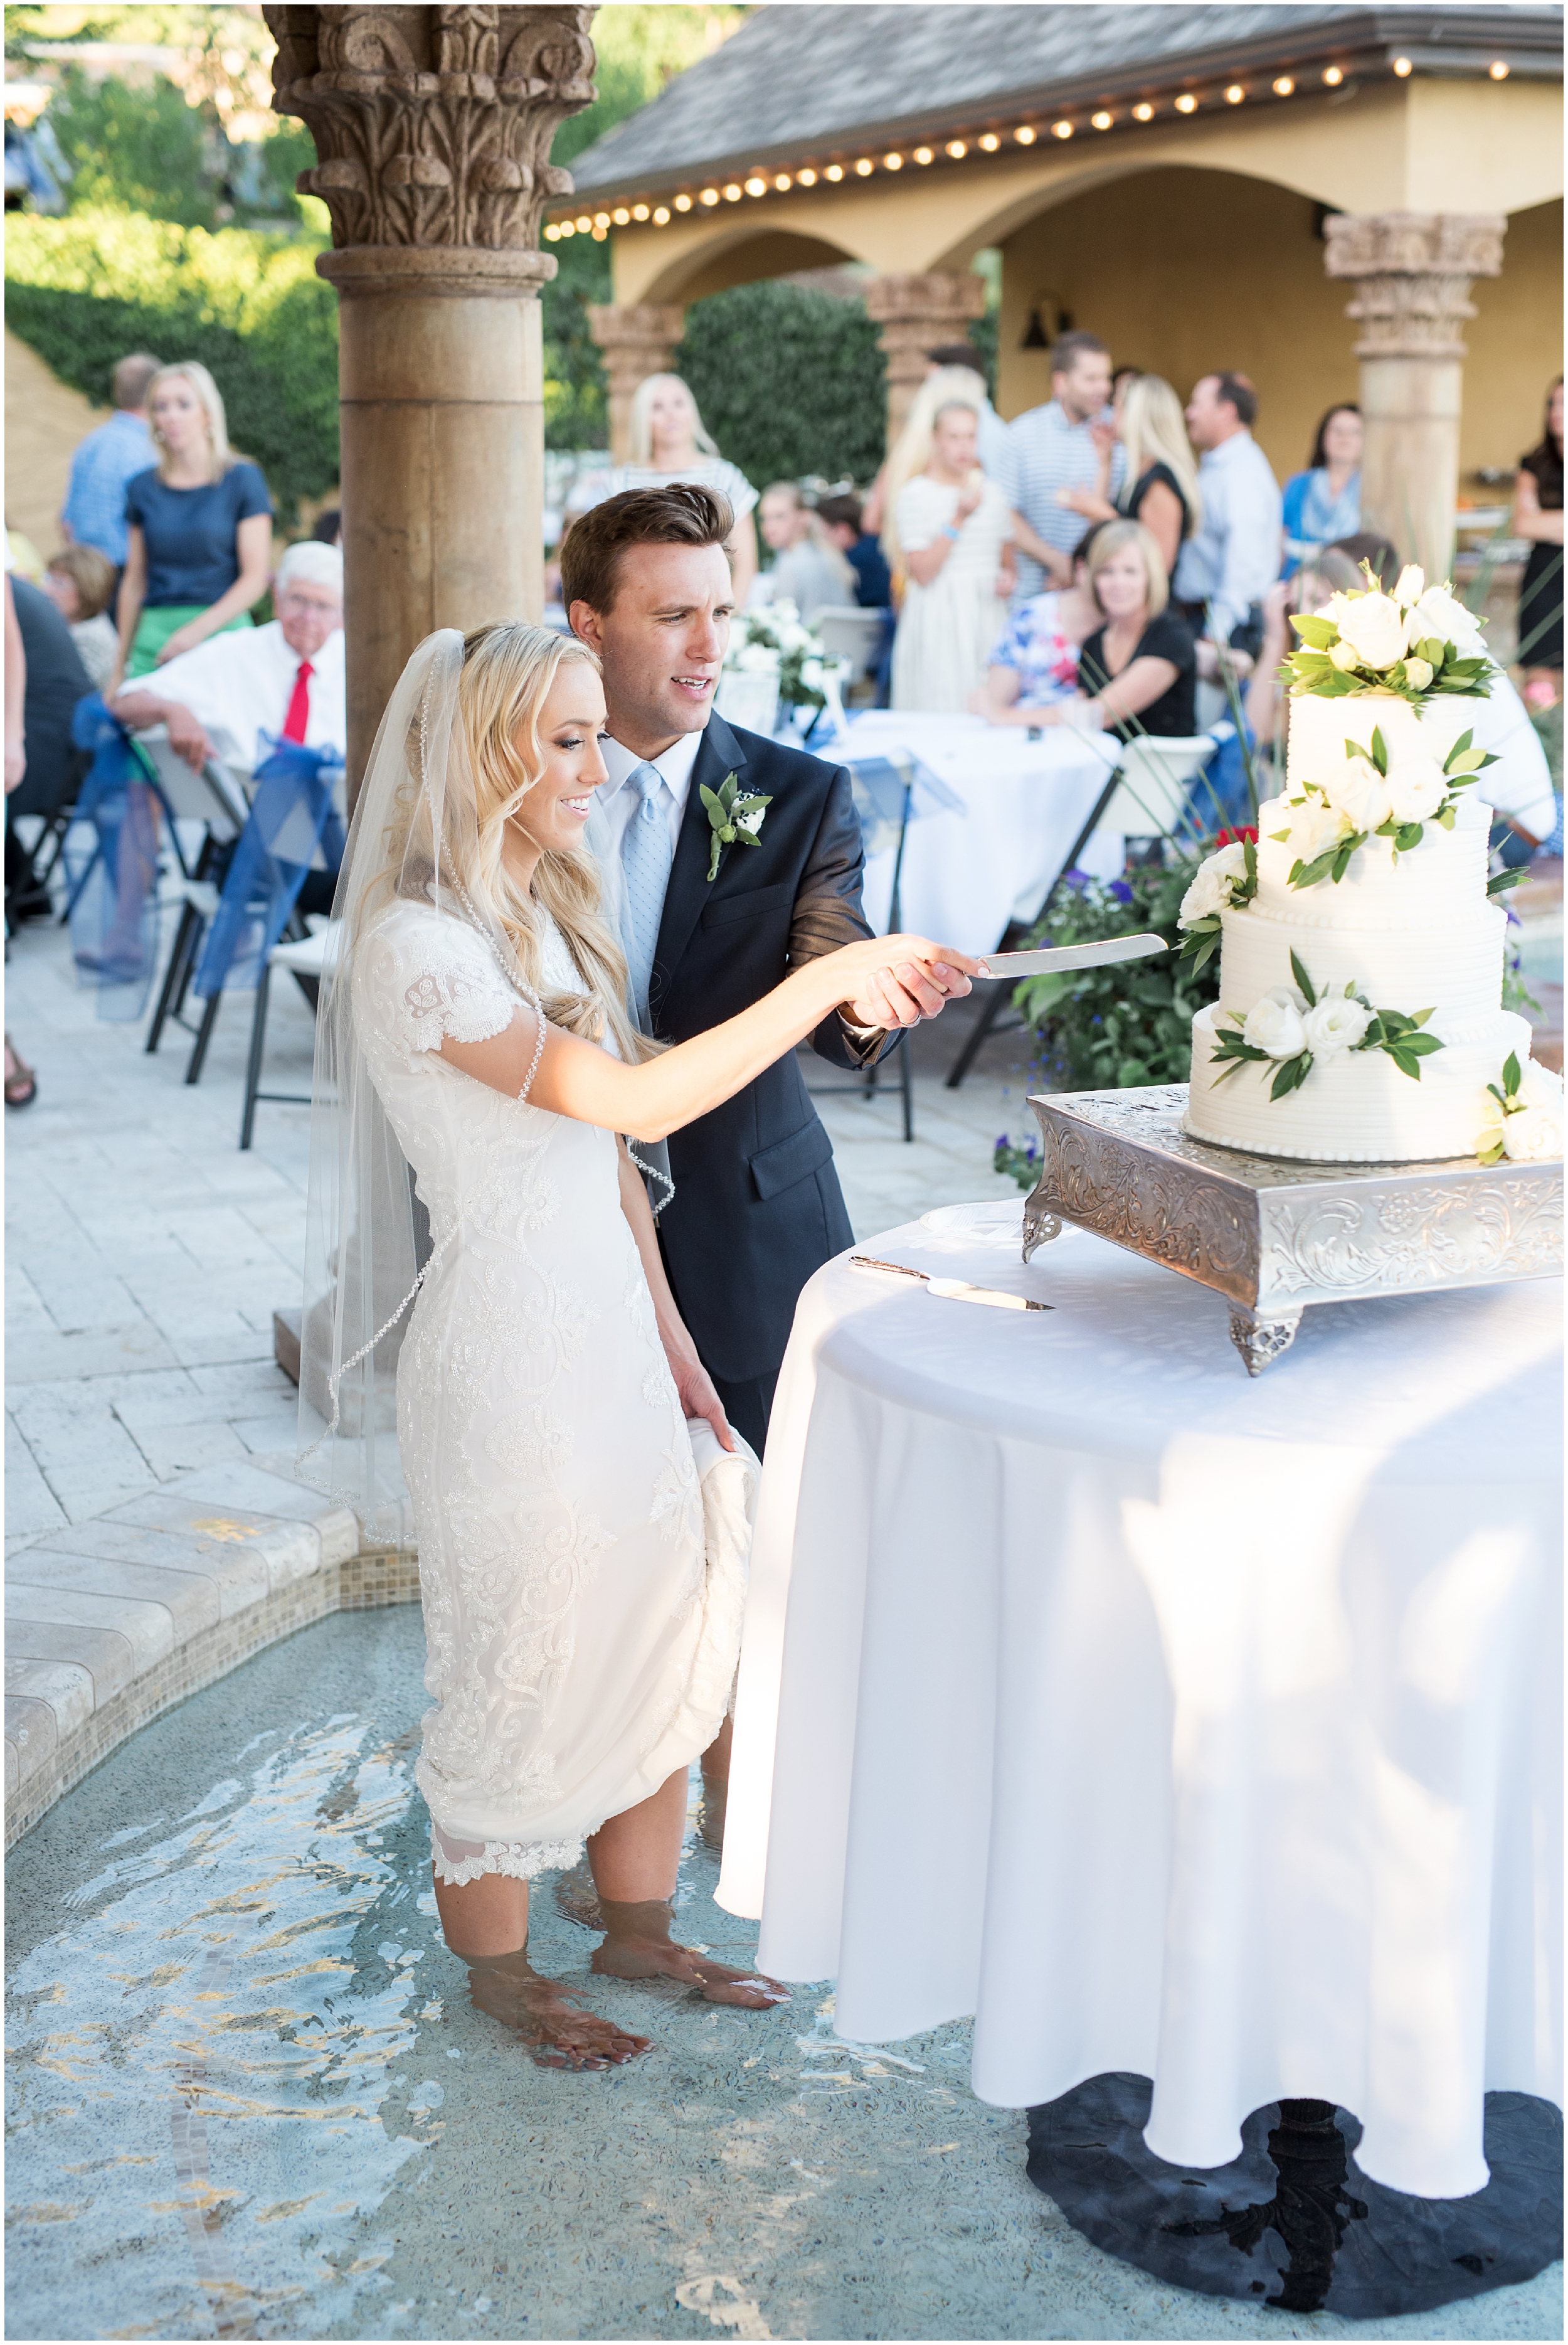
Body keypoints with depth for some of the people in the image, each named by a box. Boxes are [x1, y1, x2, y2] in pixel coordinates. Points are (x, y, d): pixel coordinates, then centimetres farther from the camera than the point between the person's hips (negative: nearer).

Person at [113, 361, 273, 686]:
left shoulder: (242, 480, 2)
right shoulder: (143, 488, 12)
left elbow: (255, 577, -3)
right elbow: (134, 582, 15)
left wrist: (198, 630, -14)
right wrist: (121, 665, 13)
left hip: (222, 630, -3)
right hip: (154, 633, 3)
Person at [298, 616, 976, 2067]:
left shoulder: (546, 914, 10)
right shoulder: (416, 945, -20)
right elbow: (639, 1104, -27)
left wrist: (670, 1341, 11)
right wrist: (832, 976, -25)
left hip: (610, 1322, 9)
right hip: (508, 1337, -9)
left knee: (671, 1626, 15)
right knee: (526, 1660, 6)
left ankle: (638, 1930, 34)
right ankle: (498, 1969, 27)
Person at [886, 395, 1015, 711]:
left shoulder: (991, 491, 12)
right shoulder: (915, 494, -4)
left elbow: (1007, 557, 24)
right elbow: (922, 573, -12)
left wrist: (1008, 578, 1)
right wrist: (959, 518, -16)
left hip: (987, 613, 5)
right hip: (938, 618, -5)